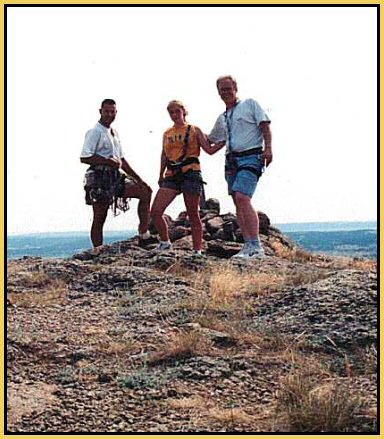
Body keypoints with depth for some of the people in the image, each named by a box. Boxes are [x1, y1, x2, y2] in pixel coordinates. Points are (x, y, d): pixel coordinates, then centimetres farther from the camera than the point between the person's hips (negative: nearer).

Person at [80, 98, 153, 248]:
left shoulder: (114, 133, 20)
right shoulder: (95, 132, -6)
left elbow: (121, 160, 25)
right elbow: (84, 157, -17)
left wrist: (138, 179, 20)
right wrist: (108, 161, -17)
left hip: (115, 177, 8)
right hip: (100, 178, -8)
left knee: (145, 192, 2)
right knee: (99, 218, -6)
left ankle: (144, 236, -1)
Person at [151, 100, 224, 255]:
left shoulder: (194, 130, 7)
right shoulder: (167, 133, 18)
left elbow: (210, 149, 3)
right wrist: (161, 175, 17)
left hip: (191, 174, -4)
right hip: (171, 176, 4)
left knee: (193, 215, -1)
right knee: (155, 212, -8)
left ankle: (197, 250, 6)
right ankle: (165, 242, 10)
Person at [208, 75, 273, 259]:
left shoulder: (250, 104, 5)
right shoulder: (222, 118, 22)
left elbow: (264, 125, -5)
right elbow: (211, 139, 37)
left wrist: (268, 147, -18)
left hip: (250, 158, -8)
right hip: (232, 160, 8)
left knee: (242, 197, -23)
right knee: (238, 203, 3)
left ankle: (256, 247, -27)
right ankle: (248, 246, 6)